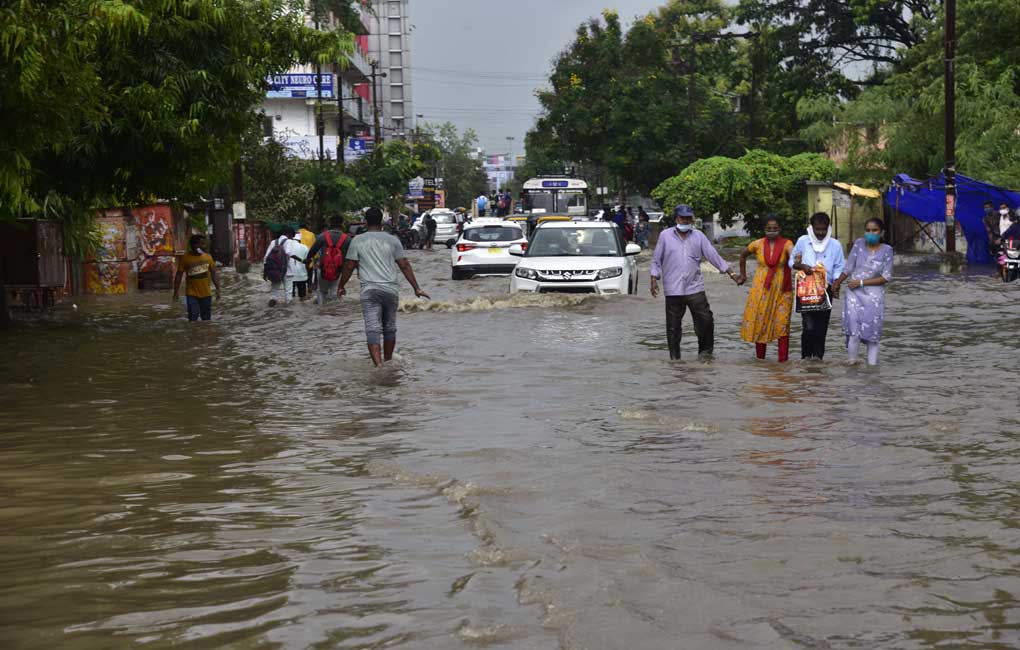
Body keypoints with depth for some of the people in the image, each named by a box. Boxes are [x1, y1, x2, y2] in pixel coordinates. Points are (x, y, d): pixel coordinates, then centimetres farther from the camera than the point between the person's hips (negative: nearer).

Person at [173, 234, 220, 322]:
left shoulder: (208, 257, 1)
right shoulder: (185, 258, -7)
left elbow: (213, 274, 7)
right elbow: (179, 275, -3)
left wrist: (217, 289, 4)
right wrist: (176, 291, -6)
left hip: (206, 293, 3)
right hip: (192, 294, -3)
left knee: (207, 318, 10)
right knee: (193, 318, -11)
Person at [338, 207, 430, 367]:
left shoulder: (357, 241, 2)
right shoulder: (392, 240, 6)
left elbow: (349, 266, 2)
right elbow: (404, 265, 4)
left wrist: (341, 286, 16)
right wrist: (416, 288, 7)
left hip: (369, 290, -2)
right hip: (391, 289, 2)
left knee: (373, 329, -7)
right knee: (389, 328, 16)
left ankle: (378, 364, -21)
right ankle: (388, 361, 29)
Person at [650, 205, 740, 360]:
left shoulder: (699, 237, 7)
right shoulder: (665, 236, 3)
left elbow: (714, 255, 7)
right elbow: (656, 260, 7)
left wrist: (730, 273, 2)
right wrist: (654, 280, -2)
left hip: (695, 288, 1)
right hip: (673, 290, -1)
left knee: (705, 320, -4)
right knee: (673, 326, 3)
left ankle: (705, 352, 12)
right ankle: (674, 357, 13)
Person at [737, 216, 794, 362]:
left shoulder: (786, 244, -7)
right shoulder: (757, 244, 0)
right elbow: (743, 255, 19)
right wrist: (743, 274, 22)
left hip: (781, 289, -2)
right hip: (761, 289, 2)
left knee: (782, 322, -4)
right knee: (760, 321, 3)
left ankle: (783, 358, 0)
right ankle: (760, 357, 14)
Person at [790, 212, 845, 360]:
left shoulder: (835, 245, 3)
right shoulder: (803, 241, 2)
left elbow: (839, 268, 6)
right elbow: (792, 262, 9)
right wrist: (802, 266, -12)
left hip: (826, 289, 1)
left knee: (821, 325, 4)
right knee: (809, 325, -10)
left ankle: (818, 354, 15)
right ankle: (806, 355, 2)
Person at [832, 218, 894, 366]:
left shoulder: (886, 250, -2)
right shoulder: (859, 244, 0)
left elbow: (886, 277, -6)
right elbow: (848, 268, 9)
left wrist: (861, 282, -9)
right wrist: (837, 283, 16)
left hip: (874, 296, 0)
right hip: (854, 294, 0)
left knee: (872, 333, 2)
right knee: (854, 332, -10)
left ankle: (872, 364, 6)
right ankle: (852, 363, -4)